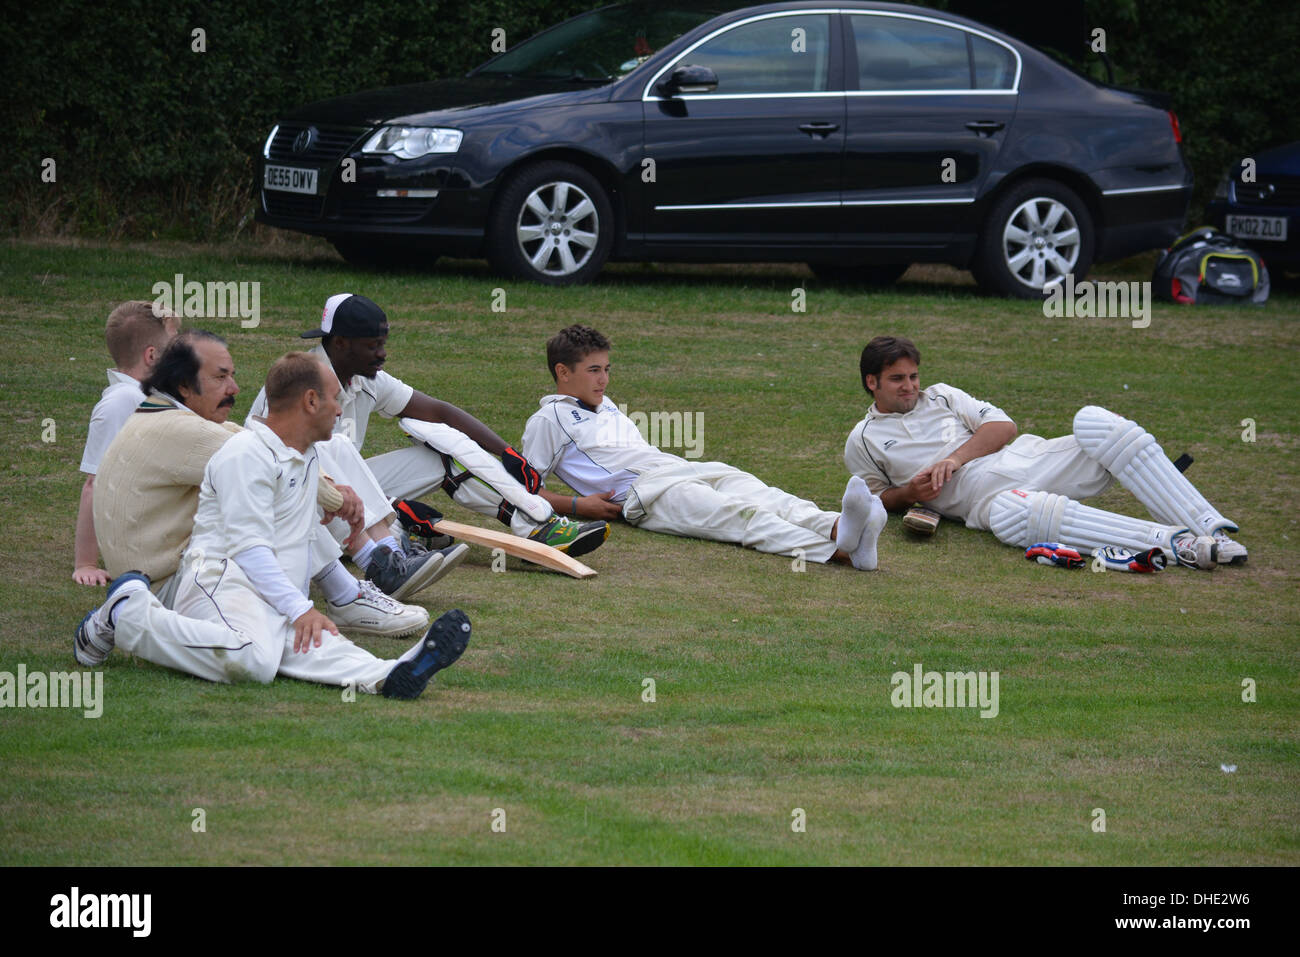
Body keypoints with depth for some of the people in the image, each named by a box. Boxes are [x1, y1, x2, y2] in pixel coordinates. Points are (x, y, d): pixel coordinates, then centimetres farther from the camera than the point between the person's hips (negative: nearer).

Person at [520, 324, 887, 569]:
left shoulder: (605, 405, 34)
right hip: (644, 490, -8)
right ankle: (837, 551, -57)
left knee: (766, 498, -24)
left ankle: (836, 529, -55)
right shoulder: (548, 420, 10)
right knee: (742, 515, -33)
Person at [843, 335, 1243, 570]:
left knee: (1095, 423, -23)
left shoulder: (940, 396, 25)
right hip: (984, 495, -5)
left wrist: (955, 458, -3)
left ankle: (1209, 526, -32)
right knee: (1014, 514, -43)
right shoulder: (862, 443, 18)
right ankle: (1172, 543, -51)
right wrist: (909, 493, -5)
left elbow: (1003, 425, 14)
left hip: (1027, 458, 5)